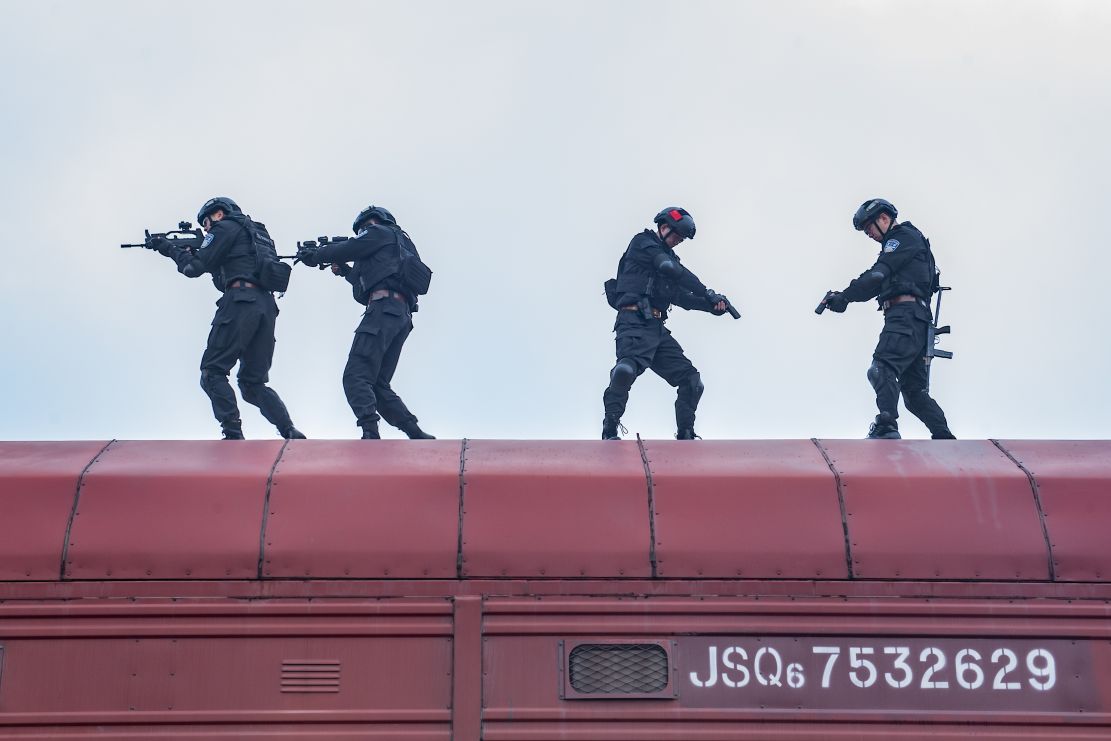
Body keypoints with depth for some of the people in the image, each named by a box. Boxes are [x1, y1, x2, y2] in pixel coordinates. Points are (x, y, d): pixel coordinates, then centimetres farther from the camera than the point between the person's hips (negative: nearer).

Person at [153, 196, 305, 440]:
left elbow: (195, 267, 2)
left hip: (240, 303, -8)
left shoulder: (225, 227, 7)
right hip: (266, 307, 8)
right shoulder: (253, 232, 32)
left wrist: (171, 249, 18)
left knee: (212, 372, -3)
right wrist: (202, 258, 27)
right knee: (253, 383, 11)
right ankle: (289, 431, -5)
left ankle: (233, 433, -15)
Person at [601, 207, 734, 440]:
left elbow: (679, 296, 26)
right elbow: (672, 269, -12)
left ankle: (685, 435, 13)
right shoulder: (643, 243, 2)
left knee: (691, 380, 5)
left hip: (657, 328, 9)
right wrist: (708, 294, -9)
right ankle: (610, 431, -28)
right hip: (635, 322, -9)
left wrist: (711, 306, 11)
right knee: (627, 369, -33)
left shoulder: (665, 256, 28)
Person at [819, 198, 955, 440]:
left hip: (905, 313, -10)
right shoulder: (908, 241, 30)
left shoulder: (904, 237, 0)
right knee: (913, 387, 11)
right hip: (915, 319, 10)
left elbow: (877, 275, -14)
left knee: (882, 369, -24)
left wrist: (844, 296, -17)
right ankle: (943, 437, 10)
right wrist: (843, 297, 11)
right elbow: (879, 283, 23)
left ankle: (886, 427, -39)